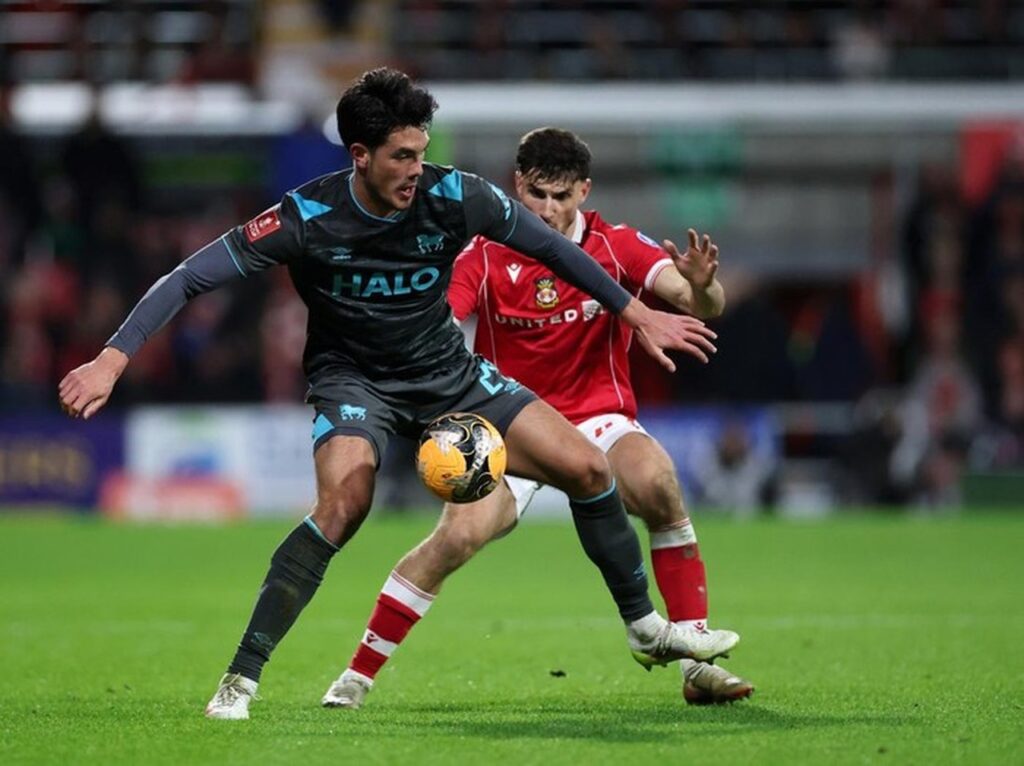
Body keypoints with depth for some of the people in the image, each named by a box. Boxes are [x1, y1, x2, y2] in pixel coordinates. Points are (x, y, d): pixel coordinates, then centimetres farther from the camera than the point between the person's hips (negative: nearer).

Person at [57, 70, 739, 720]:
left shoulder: (454, 197, -18)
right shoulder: (307, 218, -25)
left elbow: (550, 246, -1)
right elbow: (191, 278, -22)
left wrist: (638, 314, 4)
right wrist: (113, 359, -31)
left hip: (447, 369, 4)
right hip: (353, 378, -4)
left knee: (587, 468, -3)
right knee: (344, 502, -33)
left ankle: (646, 627, 21)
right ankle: (241, 679, -25)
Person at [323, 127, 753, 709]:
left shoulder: (617, 247, -8)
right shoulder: (486, 256, -8)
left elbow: (704, 306, -18)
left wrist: (702, 287, -44)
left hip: (597, 419, 0)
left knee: (659, 486, -31)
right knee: (458, 536, -23)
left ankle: (697, 662, -22)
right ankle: (358, 674, -8)